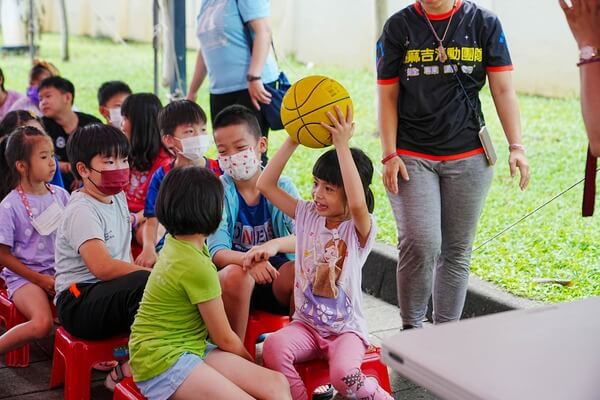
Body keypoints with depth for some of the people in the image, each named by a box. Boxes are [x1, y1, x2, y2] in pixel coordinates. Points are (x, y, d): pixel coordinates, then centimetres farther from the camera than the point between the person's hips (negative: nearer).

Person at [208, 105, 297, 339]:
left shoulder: (282, 187, 0)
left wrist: (275, 244, -36)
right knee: (236, 274, -34)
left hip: (276, 277, 1)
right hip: (234, 280, -1)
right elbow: (217, 252, -14)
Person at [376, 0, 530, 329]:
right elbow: (388, 97, 3)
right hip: (412, 157, -1)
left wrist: (516, 147, -7)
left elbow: (503, 90, 2)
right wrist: (389, 156, -5)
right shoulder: (398, 27, 2)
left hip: (468, 157, 2)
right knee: (420, 245, -13)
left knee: (457, 251, 7)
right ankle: (411, 329, 5)